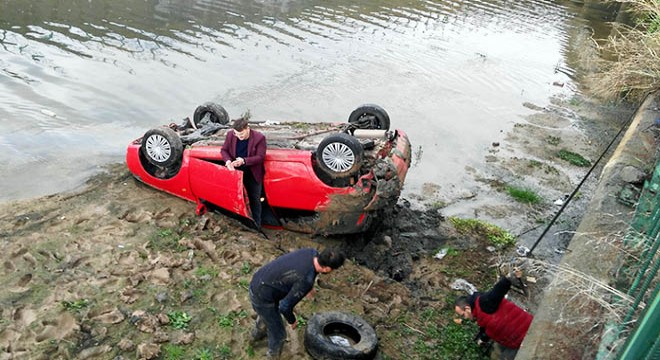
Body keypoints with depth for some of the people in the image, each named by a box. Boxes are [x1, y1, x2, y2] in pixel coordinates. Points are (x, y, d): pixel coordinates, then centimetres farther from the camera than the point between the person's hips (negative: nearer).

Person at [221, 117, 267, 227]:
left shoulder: (259, 138, -23)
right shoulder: (230, 135, -12)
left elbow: (260, 157, -21)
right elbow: (224, 150, 0)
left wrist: (244, 161, -34)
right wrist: (228, 160, -22)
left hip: (253, 174, -3)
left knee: (254, 199, 10)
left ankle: (256, 224, 24)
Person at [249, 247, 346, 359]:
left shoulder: (312, 253, -10)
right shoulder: (306, 280, -33)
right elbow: (285, 306, -24)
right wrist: (292, 321, -4)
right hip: (262, 297, -9)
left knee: (266, 313, 39)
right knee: (278, 334, 10)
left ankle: (257, 334, 67)